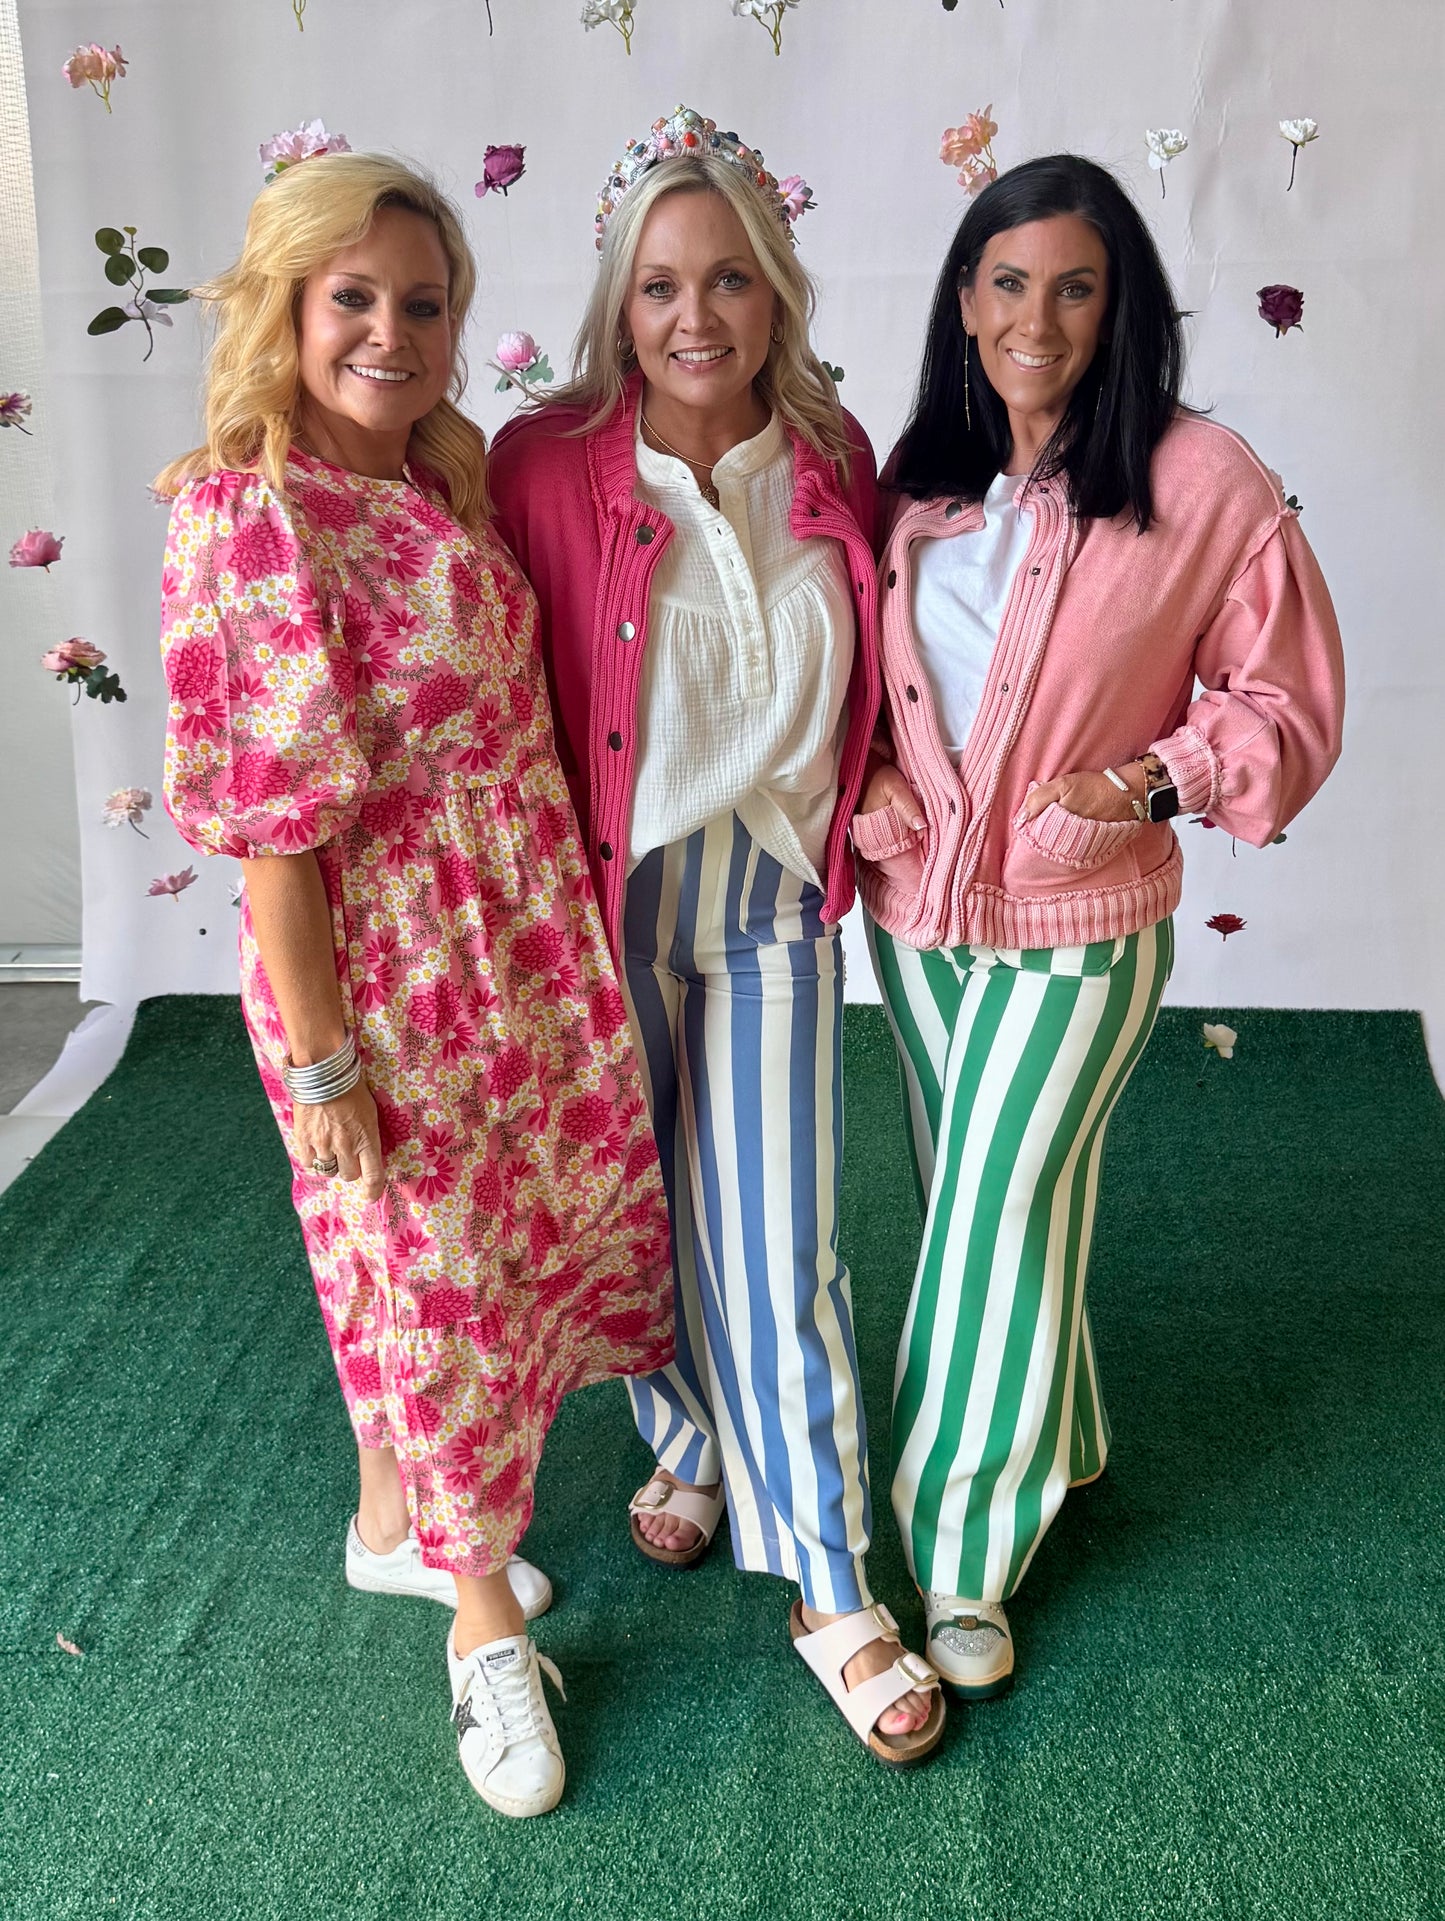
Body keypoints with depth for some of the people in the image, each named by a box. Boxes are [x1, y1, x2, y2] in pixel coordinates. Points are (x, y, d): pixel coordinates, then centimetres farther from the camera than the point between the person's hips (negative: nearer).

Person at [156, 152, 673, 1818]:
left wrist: (566, 922, 13)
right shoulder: (245, 515, -19)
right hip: (381, 963, -8)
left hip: (522, 938, 8)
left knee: (563, 1219, 20)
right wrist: (319, 1062, -18)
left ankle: (396, 1520, 46)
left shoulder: (445, 482, 5)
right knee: (427, 1275, 9)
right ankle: (483, 1621, 33)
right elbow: (266, 820, -19)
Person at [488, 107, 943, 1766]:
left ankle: (829, 1587, 17)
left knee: (776, 1249, 2)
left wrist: (844, 818, 5)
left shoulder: (832, 462, -4)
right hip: (611, 909, -1)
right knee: (640, 1213, 17)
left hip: (774, 913, 1)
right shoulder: (547, 465, -13)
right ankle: (689, 1445, 46)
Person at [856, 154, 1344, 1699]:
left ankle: (963, 1553, 19)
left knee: (995, 1224, -1)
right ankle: (1052, 1443, 43)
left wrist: (1156, 777, -22)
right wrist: (863, 770, -4)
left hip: (1076, 932, -5)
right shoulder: (915, 481, 1)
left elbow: (1287, 704, -7)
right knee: (981, 1208, 18)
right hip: (914, 909, 5)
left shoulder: (1203, 485, -13)